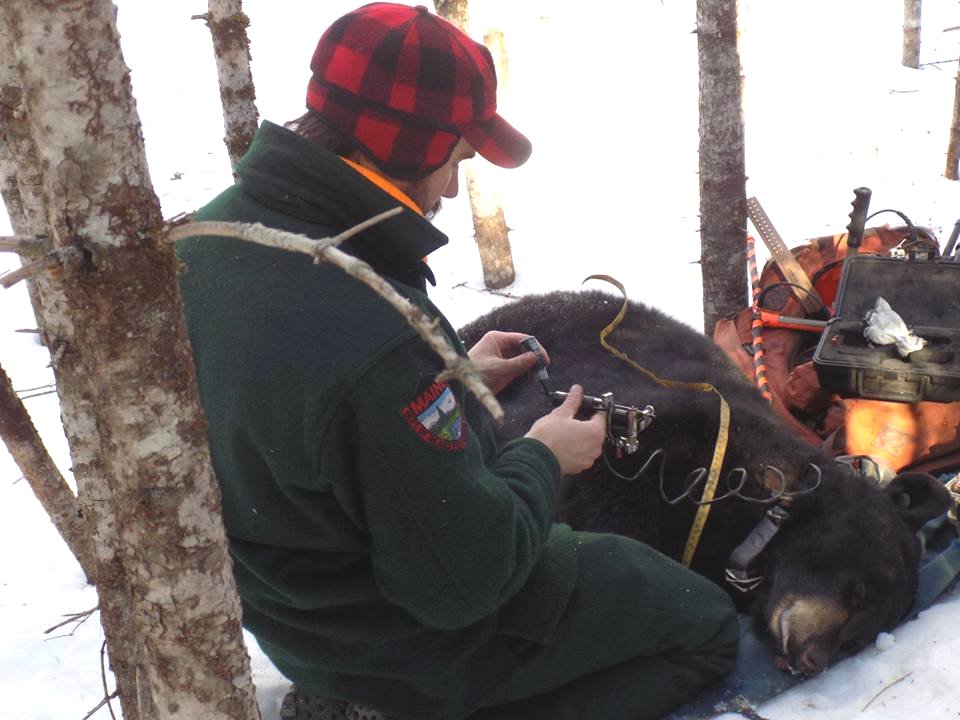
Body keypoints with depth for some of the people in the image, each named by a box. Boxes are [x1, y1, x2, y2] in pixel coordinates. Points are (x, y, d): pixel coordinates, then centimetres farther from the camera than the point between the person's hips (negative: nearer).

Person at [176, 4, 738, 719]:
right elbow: (463, 581, -27)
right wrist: (542, 461, -10)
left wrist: (448, 380, 3)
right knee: (707, 625, 9)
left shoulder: (208, 238, -11)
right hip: (414, 642, -8)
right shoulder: (374, 343, -39)